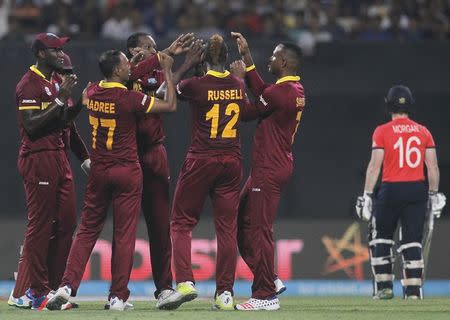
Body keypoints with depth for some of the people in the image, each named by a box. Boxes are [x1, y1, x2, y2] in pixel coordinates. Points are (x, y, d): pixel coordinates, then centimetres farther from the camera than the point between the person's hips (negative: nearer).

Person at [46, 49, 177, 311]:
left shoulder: (93, 93, 2)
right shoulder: (130, 98, -16)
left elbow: (115, 84, 24)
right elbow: (171, 105, -10)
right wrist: (167, 71, -1)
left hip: (98, 171, 5)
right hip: (127, 172, -5)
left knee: (88, 230, 9)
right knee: (125, 234, 2)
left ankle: (67, 286, -5)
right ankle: (118, 297, 3)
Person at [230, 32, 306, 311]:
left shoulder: (281, 92, -19)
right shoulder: (297, 90, 12)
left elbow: (250, 111, -8)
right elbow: (263, 94, 20)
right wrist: (247, 58, 21)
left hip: (269, 170, -11)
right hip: (279, 165, 11)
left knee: (258, 230, -7)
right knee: (242, 222, 17)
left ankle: (266, 296, -5)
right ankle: (269, 281, 18)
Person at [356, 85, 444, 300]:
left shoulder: (382, 131, -4)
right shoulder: (423, 131, 5)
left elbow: (375, 166, -8)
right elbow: (433, 167, 4)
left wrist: (367, 195, -6)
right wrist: (433, 194, 13)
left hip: (391, 190, -3)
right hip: (418, 190, 3)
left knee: (380, 237, 13)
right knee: (412, 241, 5)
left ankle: (384, 287, 8)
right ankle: (413, 290, -2)